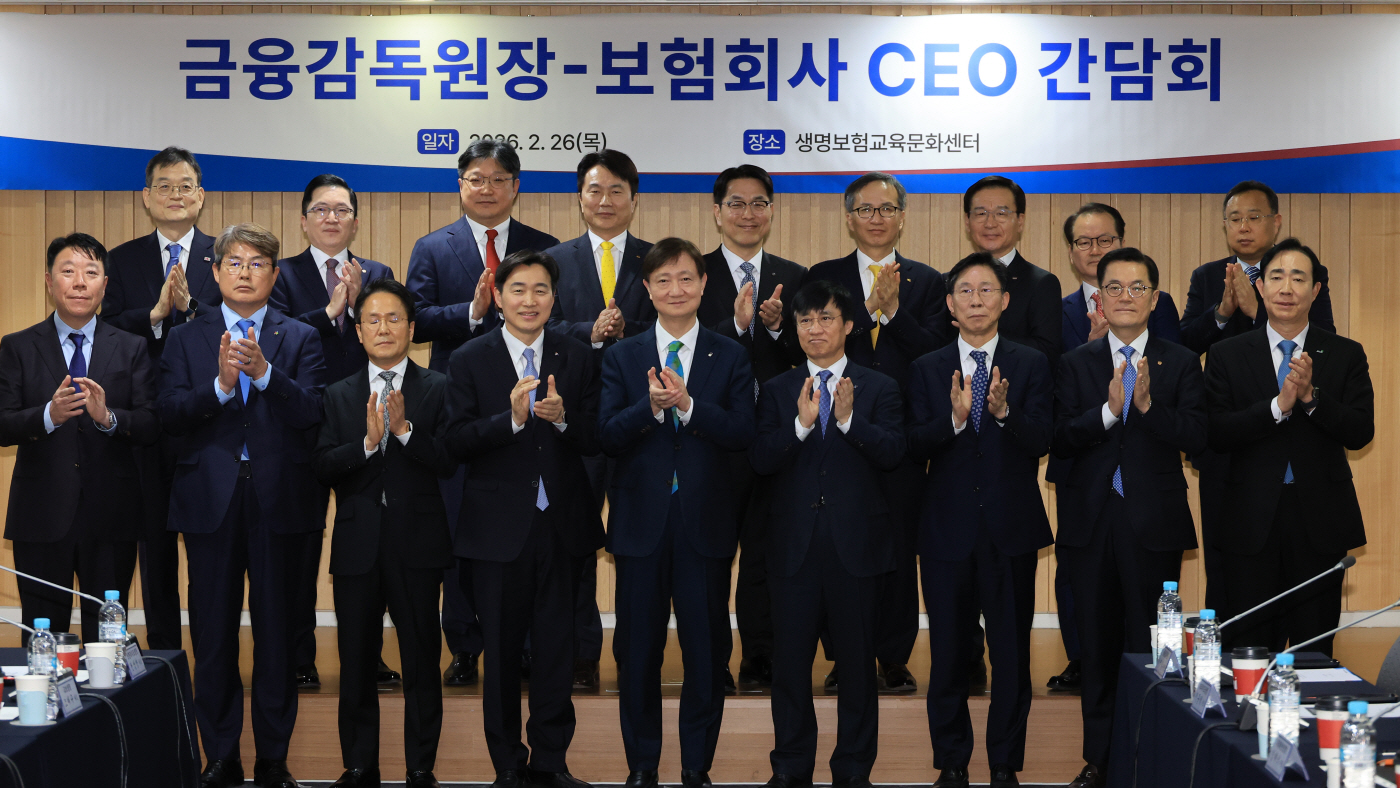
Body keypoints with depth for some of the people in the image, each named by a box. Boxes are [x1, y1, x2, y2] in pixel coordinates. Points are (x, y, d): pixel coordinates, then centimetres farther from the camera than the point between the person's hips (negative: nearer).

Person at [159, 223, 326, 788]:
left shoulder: (300, 339, 8)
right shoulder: (186, 339, 10)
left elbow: (312, 413, -7)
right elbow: (170, 414, -3)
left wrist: (263, 371, -20)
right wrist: (220, 385, -18)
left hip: (279, 502, -1)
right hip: (211, 502, 1)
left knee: (276, 633, 3)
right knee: (213, 635, 4)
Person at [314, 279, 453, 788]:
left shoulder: (437, 389, 2)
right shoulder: (339, 396, 9)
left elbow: (449, 462, -8)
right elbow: (323, 468, -2)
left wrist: (404, 430, -20)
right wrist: (368, 441, -17)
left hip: (416, 545, -2)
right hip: (357, 547, 2)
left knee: (422, 664, 2)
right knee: (357, 665, 9)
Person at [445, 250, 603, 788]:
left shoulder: (577, 358, 5)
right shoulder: (470, 360, -1)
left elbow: (594, 440, 0)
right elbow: (457, 442, -9)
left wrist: (562, 418, -20)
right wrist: (512, 418, -24)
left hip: (562, 525, 1)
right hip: (499, 529, -1)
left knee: (557, 652, 7)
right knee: (501, 653, 7)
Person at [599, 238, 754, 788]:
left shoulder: (730, 357, 4)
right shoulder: (622, 356, 6)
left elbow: (742, 434, -8)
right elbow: (607, 437, -5)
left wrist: (687, 404, -20)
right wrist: (650, 406, -21)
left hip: (705, 523, 0)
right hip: (641, 521, 1)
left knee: (707, 650, 4)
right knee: (638, 650, 7)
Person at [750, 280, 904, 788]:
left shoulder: (878, 389, 5)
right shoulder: (778, 391, 8)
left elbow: (893, 452, -10)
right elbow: (760, 460, -5)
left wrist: (848, 419, -24)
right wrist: (801, 424, -20)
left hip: (855, 543, -1)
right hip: (793, 543, 1)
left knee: (857, 661, 6)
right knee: (790, 660, 7)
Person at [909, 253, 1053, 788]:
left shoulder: (1031, 365, 3)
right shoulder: (927, 369, 6)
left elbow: (1041, 442, -8)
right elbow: (915, 447, -4)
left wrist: (1003, 412, -26)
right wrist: (954, 418, -23)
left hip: (1011, 529, -1)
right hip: (948, 532, 1)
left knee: (1011, 654, 3)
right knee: (949, 653, 8)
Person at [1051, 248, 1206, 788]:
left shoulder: (1180, 363, 4)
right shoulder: (1076, 364, 6)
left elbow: (1195, 438, -9)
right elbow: (1059, 441, -5)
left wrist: (1147, 404, -23)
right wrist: (1109, 410, -20)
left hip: (1153, 524, -1)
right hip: (1091, 524, 2)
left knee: (1149, 647, 0)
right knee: (1097, 647, 9)